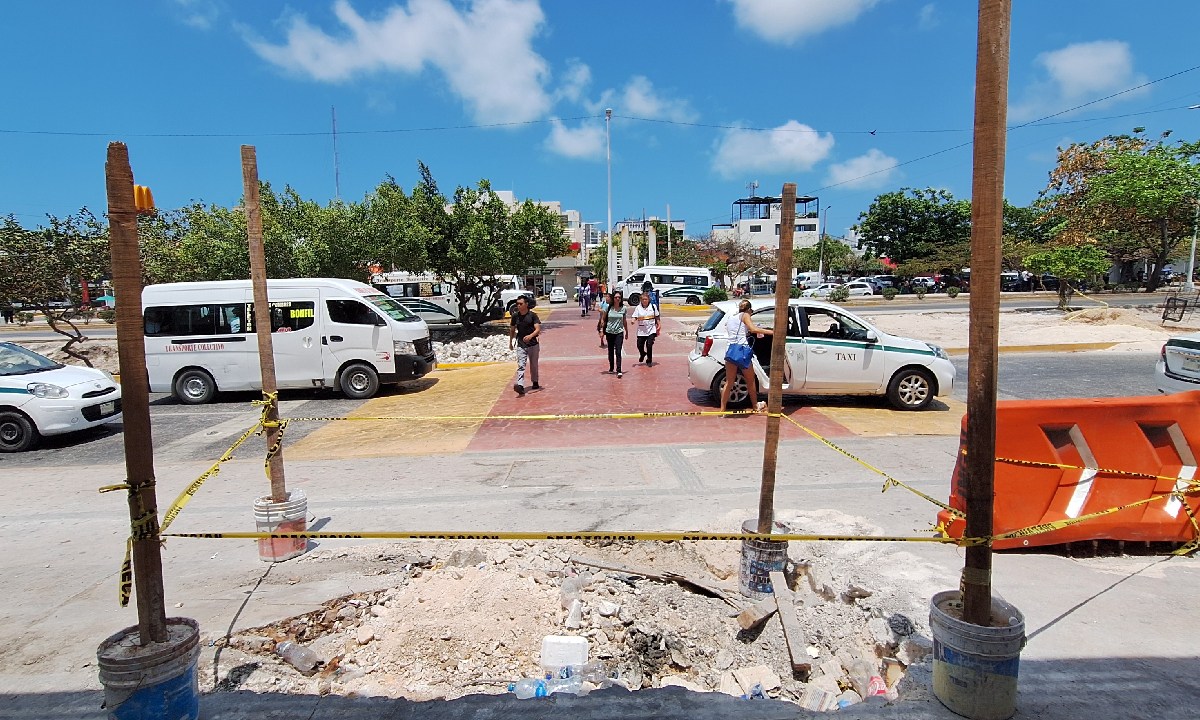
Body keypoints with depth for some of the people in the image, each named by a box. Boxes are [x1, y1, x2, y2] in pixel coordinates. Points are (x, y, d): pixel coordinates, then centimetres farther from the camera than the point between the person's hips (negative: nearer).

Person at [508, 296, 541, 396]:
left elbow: (538, 329, -15)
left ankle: (535, 383, 34)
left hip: (533, 344, -1)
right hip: (521, 345, 1)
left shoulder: (533, 315, -7)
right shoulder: (515, 316, 3)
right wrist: (510, 342, 21)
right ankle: (520, 386, -24)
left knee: (533, 365, 14)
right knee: (521, 366, -13)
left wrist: (530, 336, -34)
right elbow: (512, 330, 16)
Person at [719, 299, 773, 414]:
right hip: (742, 350, -5)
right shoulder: (745, 316, 3)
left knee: (729, 382, 9)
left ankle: (722, 409, 7)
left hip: (730, 350, 5)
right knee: (750, 381, 13)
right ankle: (755, 405, 29)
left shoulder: (730, 318, 22)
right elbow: (753, 329, -13)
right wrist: (771, 332, -14)